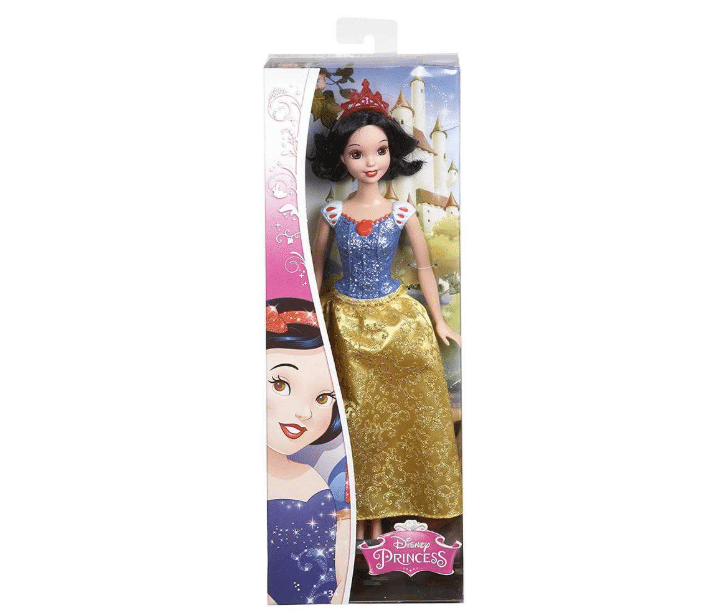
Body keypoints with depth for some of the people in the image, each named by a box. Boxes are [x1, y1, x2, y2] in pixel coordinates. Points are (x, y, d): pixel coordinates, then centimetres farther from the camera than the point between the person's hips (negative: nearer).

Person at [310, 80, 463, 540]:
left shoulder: (403, 213, -5)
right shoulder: (332, 213, -3)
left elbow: (424, 266, 3)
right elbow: (316, 267, 6)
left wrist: (439, 320, 4)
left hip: (396, 320, 0)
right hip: (344, 322, 0)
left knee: (394, 412, 7)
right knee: (355, 415, 9)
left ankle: (381, 509, 26)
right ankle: (360, 507, 26)